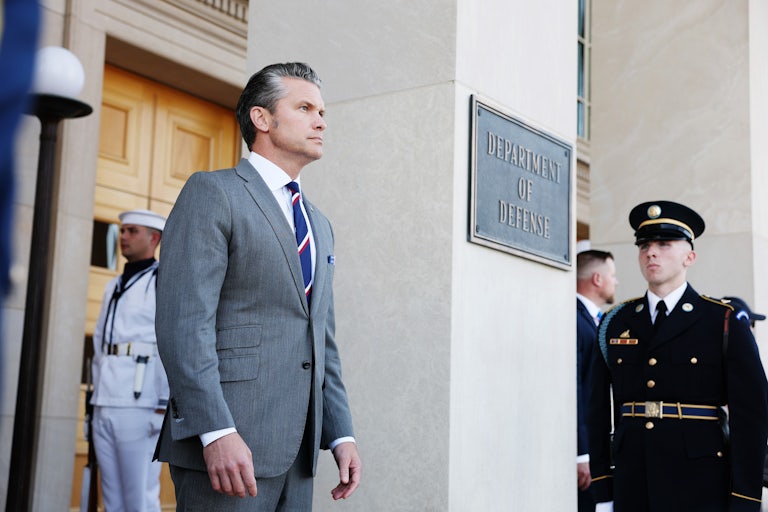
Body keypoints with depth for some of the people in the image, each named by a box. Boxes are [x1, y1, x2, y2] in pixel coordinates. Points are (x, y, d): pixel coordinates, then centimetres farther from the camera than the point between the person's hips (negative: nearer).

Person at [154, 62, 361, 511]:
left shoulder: (320, 226, 22)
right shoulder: (212, 193, -2)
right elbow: (183, 321, -13)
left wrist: (341, 434, 12)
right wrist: (216, 431, -22)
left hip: (298, 451, 7)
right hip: (227, 444, -7)